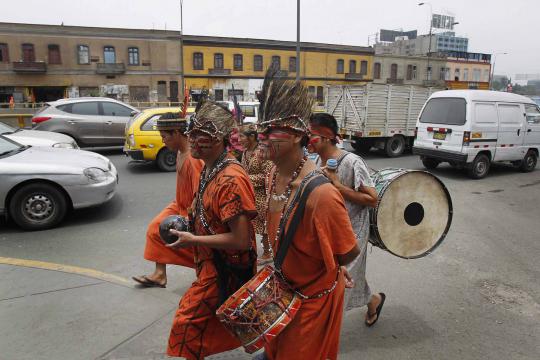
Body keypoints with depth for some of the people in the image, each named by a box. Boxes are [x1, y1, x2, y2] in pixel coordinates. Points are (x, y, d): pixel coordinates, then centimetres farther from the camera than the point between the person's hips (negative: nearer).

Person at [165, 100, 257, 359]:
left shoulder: (230, 179, -29)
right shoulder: (209, 168, 1)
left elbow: (240, 240, -28)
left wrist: (192, 240, -21)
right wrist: (188, 223, 1)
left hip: (224, 268, -9)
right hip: (211, 261, 9)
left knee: (188, 323, 3)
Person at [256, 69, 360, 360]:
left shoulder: (320, 194, -35)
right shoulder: (274, 175, -9)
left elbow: (350, 253, -22)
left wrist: (315, 271, -7)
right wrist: (283, 271, 7)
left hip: (314, 295, -7)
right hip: (284, 287, 7)